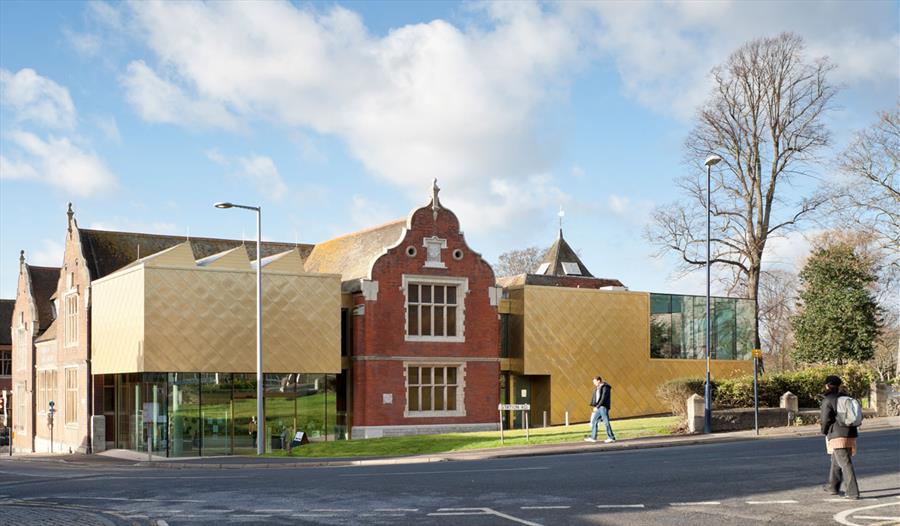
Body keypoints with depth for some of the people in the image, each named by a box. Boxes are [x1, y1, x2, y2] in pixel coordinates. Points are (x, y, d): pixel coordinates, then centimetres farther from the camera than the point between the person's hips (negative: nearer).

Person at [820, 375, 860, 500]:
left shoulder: (827, 401, -7)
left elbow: (826, 419, -12)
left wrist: (825, 431, 8)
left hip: (837, 436, -7)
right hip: (850, 435, 7)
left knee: (845, 463, -9)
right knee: (836, 461, 22)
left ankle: (853, 492, -16)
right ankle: (833, 487, 34)